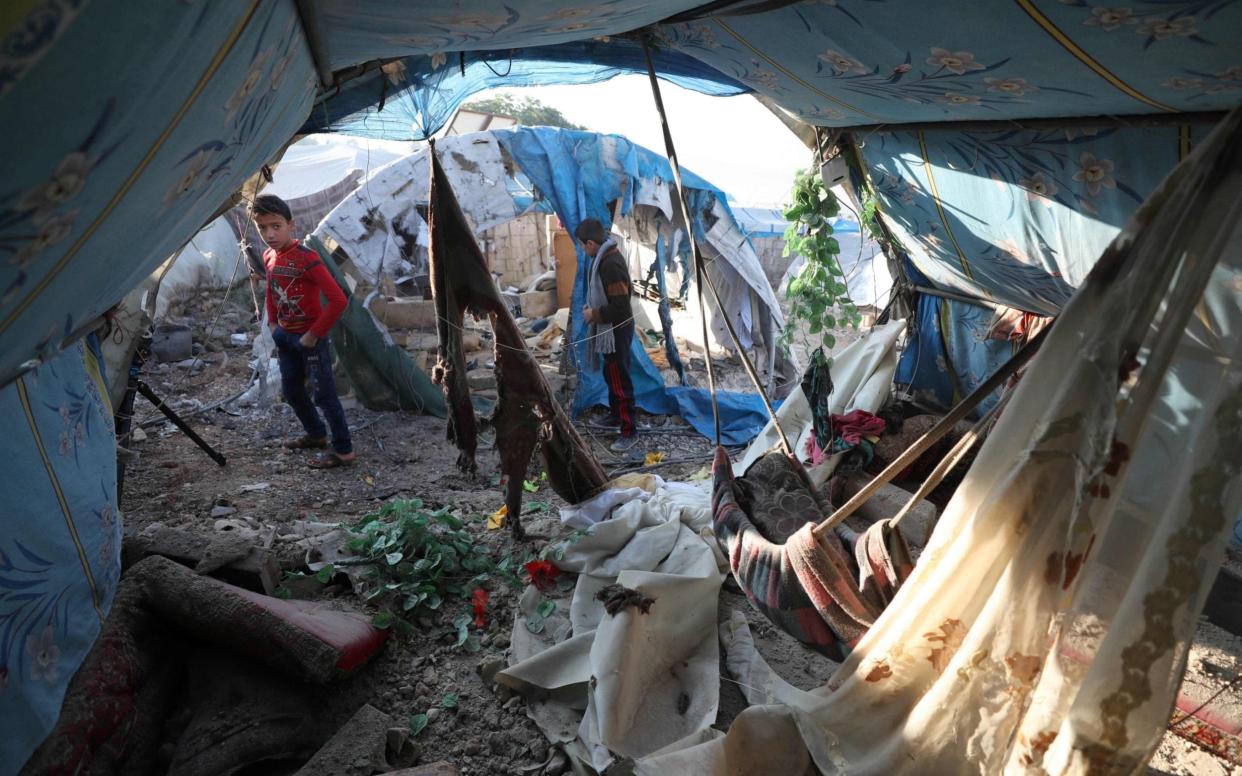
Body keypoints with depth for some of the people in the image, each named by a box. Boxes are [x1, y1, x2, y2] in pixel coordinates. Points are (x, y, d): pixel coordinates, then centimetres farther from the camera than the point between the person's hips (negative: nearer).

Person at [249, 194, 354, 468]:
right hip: (285, 336, 8)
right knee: (291, 390, 18)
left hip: (309, 337, -8)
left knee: (324, 394, -3)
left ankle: (343, 451, 7)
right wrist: (273, 324, 13)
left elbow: (338, 299, -27)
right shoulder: (269, 257, 2)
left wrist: (315, 334, -21)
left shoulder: (306, 258, -22)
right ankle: (316, 434, 37)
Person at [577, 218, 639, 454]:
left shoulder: (612, 265, -27)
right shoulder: (603, 257, 5)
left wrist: (593, 315, -17)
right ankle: (615, 416, 40)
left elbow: (620, 307, -29)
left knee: (620, 381, -3)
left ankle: (629, 432, 6)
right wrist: (591, 306, 7)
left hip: (617, 331, -10)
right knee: (610, 375, 23)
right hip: (609, 329, 10)